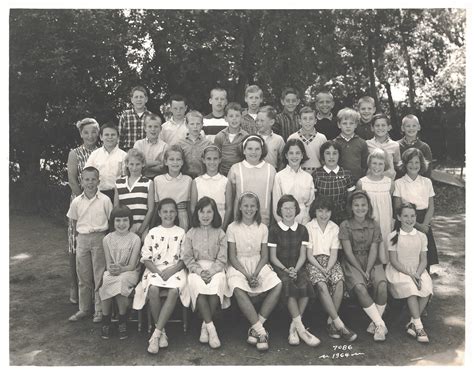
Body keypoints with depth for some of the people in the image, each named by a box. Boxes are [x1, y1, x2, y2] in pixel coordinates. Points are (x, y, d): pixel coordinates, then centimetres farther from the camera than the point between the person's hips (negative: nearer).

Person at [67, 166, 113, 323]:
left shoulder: (105, 200, -7)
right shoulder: (76, 201, 1)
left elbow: (111, 220, 0)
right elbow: (74, 221, 15)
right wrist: (78, 236, 11)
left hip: (99, 238, -3)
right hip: (82, 239, 3)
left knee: (99, 275, 2)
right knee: (83, 276, 11)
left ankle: (100, 309, 13)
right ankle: (84, 309, 23)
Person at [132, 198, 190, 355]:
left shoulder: (181, 233, 8)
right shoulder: (153, 233, 8)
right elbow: (146, 258, 4)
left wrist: (172, 270, -13)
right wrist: (158, 271, -12)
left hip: (175, 270, 0)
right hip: (155, 270, 1)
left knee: (174, 291, -33)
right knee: (153, 289, -33)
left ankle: (155, 334, -29)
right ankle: (162, 331, -16)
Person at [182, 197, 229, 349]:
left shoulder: (220, 233, 9)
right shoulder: (191, 233, 11)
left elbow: (222, 258, 2)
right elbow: (187, 257, 5)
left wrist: (211, 271, -15)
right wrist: (199, 270, -12)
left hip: (215, 269, 0)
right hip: (196, 268, 0)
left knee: (218, 282, -34)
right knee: (196, 283, -34)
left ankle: (205, 325, -18)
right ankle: (211, 328, -31)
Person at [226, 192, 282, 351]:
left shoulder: (262, 228, 6)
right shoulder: (232, 227, -1)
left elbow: (264, 256, 5)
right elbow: (232, 256, -4)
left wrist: (255, 274, -12)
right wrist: (247, 275, -15)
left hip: (258, 265, 3)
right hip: (238, 266, -2)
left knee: (277, 285, -25)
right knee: (238, 289, -35)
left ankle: (256, 327, -18)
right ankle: (261, 331, -28)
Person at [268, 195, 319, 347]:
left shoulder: (302, 230, 12)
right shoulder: (274, 229, 4)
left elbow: (302, 255, 6)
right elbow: (273, 257, 1)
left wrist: (295, 270, -12)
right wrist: (286, 269, -14)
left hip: (298, 267, 2)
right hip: (280, 267, -2)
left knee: (304, 284, -30)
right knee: (288, 284, -33)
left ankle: (293, 327, -20)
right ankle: (301, 329, -30)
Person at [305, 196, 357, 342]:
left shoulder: (335, 228, 11)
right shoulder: (308, 227, 3)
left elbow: (334, 253, 4)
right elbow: (309, 254, -1)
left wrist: (328, 268, -14)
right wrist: (320, 268, -16)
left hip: (330, 262, 3)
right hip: (314, 262, -2)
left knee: (339, 282, -28)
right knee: (322, 285, -31)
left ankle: (331, 322, -19)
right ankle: (340, 325, -30)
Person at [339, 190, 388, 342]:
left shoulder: (374, 226, 8)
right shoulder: (345, 226, 0)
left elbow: (373, 250, -1)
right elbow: (348, 252, -6)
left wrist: (368, 270, -14)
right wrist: (361, 271, -14)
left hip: (371, 262, 2)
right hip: (352, 263, -2)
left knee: (381, 284, -27)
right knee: (360, 287, -30)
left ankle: (375, 322, -12)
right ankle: (381, 325, -22)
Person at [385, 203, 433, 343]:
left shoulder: (421, 236, 8)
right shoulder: (393, 237, -2)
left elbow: (423, 260, 5)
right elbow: (394, 261, -6)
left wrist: (417, 274, -14)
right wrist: (410, 274, -17)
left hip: (417, 270, 3)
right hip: (398, 271, -3)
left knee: (426, 289, -26)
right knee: (411, 289, -30)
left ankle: (412, 324, -13)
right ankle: (419, 327, -21)